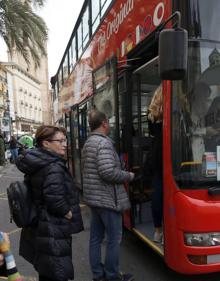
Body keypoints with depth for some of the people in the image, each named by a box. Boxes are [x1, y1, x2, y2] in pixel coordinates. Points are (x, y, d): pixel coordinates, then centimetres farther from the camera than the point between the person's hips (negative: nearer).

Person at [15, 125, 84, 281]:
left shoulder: (36, 163, 5)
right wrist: (71, 217, -13)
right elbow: (55, 200, -29)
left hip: (39, 227, 9)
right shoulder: (54, 167, -24)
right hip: (53, 233, -9)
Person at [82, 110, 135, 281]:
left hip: (93, 198, 9)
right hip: (107, 199, -9)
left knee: (96, 238, 16)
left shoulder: (88, 143, 11)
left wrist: (122, 173, 19)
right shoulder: (104, 142, -19)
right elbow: (108, 172, -28)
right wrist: (129, 176, -11)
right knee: (114, 239, 6)